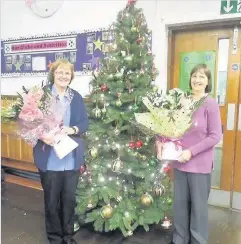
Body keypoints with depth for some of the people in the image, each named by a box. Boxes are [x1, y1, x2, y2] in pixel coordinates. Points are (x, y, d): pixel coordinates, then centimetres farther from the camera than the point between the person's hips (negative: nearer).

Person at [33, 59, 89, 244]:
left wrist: (73, 129, -17)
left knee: (70, 198, 15)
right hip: (49, 158, -3)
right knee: (52, 200, 11)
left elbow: (85, 122, 3)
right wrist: (42, 135, -24)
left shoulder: (76, 97, 6)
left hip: (72, 158, 3)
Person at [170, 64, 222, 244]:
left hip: (200, 164, -4)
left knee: (198, 205, 10)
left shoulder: (210, 104, -10)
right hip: (180, 162, 5)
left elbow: (216, 136, -12)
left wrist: (191, 151, -17)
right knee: (180, 203, 16)